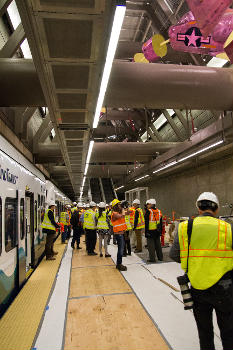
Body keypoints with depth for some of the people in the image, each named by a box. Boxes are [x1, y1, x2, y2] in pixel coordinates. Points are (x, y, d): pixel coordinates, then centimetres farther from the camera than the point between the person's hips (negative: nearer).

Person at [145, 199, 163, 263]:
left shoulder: (148, 211, -11)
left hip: (150, 231, -6)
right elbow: (161, 223, 13)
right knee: (158, 244, 15)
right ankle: (160, 257, 22)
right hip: (157, 231, 6)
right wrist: (160, 231, 18)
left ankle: (152, 258, 2)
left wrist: (146, 232, -10)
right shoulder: (159, 211, 9)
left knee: (151, 245, 0)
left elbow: (146, 222, -13)